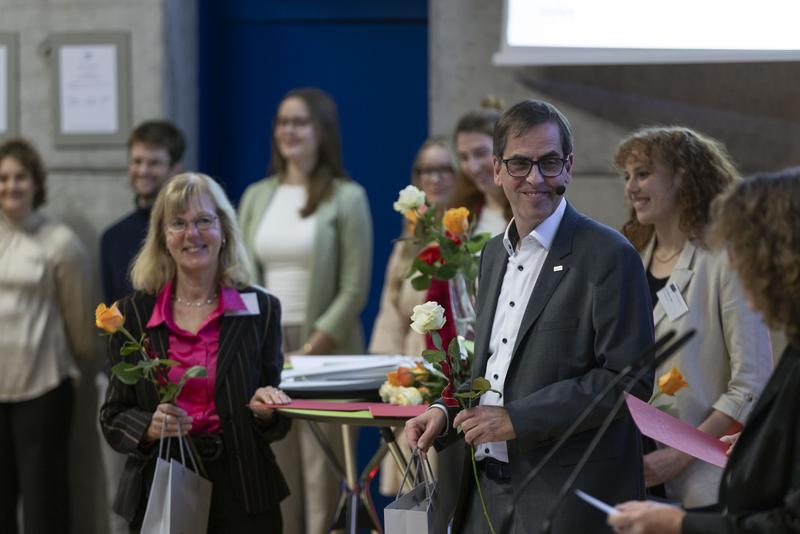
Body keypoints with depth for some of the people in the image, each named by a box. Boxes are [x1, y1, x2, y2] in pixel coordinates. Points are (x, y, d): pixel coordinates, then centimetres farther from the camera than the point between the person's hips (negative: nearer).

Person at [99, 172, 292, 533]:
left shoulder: (261, 310, 3)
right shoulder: (133, 313, 2)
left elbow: (273, 427, 8)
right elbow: (113, 418, 3)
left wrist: (266, 411, -14)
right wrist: (151, 427, -17)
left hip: (242, 499, 0)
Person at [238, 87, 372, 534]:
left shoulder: (347, 198, -1)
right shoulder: (257, 197, 13)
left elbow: (354, 289, -7)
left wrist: (310, 351, -13)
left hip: (324, 351, -4)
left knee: (324, 477, -4)